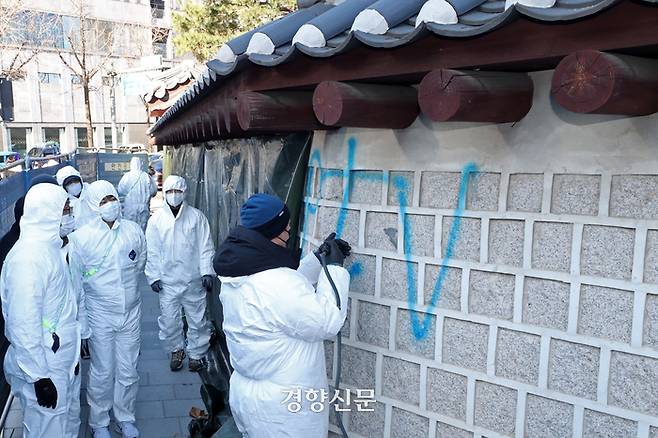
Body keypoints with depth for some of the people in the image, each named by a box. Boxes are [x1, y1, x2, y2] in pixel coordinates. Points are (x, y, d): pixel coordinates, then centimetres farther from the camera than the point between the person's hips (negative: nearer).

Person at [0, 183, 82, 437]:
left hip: (64, 358, 9)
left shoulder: (48, 245, 5)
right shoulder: (28, 257, -24)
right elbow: (23, 325, -25)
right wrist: (39, 376, -21)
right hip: (45, 368, -9)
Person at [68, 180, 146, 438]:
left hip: (131, 312, 3)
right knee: (102, 373, 10)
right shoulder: (81, 237, -11)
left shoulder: (134, 230, -3)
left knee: (128, 371, 13)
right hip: (100, 316, -2)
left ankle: (125, 417, 35)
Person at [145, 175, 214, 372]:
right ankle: (176, 351, 32)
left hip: (193, 280, -1)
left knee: (197, 319, 7)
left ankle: (197, 353, 25)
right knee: (169, 320, 9)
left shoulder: (197, 217, -1)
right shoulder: (156, 220, 1)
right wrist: (153, 276, -1)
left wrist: (206, 272, -7)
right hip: (168, 281, 1)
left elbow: (205, 247, 0)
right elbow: (152, 251, 4)